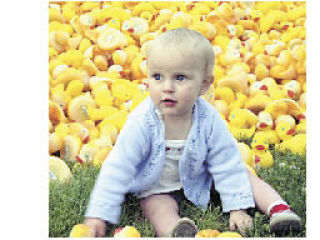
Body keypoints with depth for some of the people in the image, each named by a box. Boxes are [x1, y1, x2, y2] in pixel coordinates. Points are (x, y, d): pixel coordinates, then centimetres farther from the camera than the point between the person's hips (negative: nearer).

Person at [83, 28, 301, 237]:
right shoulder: (142, 123, -30)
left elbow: (228, 165, -14)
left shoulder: (208, 119, -23)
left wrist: (237, 208, -15)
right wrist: (98, 215, -31)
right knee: (158, 208, -31)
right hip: (157, 187, -3)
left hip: (197, 177, 3)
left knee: (240, 172, -5)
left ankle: (278, 208, 0)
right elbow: (118, 168, -27)